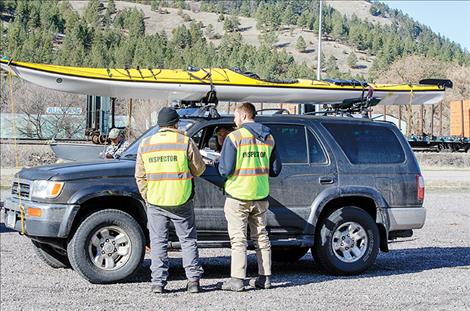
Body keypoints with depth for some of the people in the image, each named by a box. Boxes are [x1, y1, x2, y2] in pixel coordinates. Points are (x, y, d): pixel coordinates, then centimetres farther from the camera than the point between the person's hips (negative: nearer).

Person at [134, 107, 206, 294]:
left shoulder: (145, 144, 4)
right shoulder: (185, 142, -4)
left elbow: (140, 176, 7)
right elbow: (199, 169, 2)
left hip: (155, 202, 2)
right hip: (181, 201, -2)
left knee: (158, 242, 7)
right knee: (188, 240, 10)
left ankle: (158, 282, 5)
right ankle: (193, 280, 8)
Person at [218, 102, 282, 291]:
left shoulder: (235, 137, -12)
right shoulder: (269, 138, 6)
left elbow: (225, 169, -16)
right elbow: (275, 169, 9)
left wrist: (221, 165, 6)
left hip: (238, 196, -5)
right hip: (261, 196, 5)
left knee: (238, 238, -1)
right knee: (261, 236, 14)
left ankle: (237, 279, -3)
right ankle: (265, 277, 16)